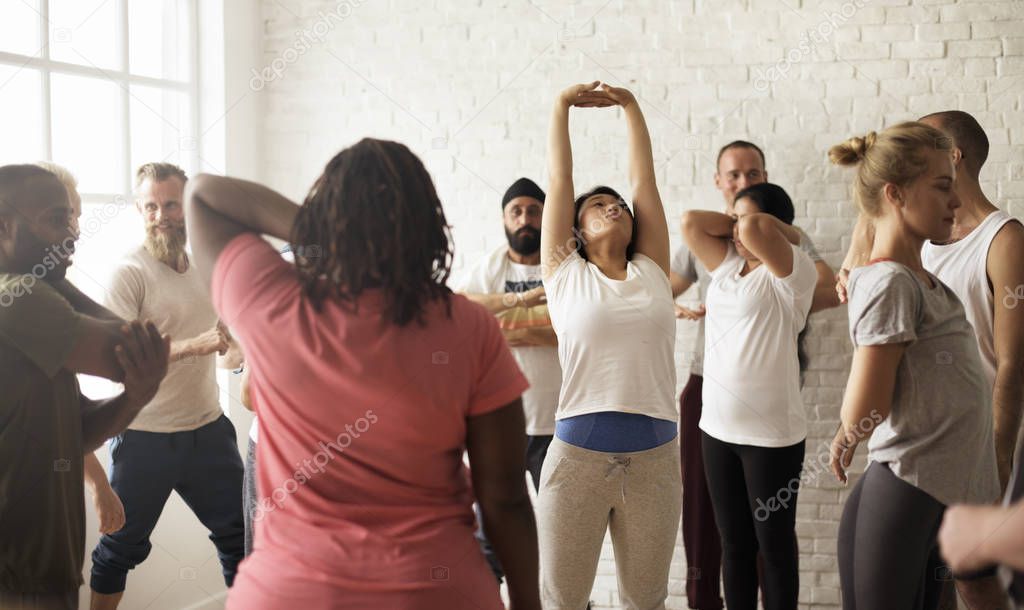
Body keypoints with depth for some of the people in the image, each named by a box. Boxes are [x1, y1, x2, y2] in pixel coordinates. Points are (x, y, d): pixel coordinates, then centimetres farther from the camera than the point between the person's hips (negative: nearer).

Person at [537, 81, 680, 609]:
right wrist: (563, 104, 11)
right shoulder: (565, 273, 5)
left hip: (654, 452, 3)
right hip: (578, 450, -2)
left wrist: (630, 105, 12)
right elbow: (559, 179, 6)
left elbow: (644, 177, 11)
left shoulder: (651, 271, 11)